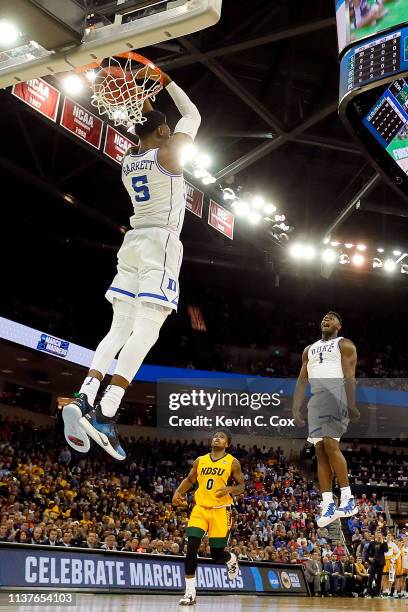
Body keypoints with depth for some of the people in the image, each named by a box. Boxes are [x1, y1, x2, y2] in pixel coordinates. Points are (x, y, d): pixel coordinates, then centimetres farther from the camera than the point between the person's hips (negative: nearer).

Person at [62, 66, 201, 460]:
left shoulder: (128, 160, 14)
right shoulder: (167, 153, -4)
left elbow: (147, 139, 38)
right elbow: (193, 116, 12)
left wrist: (146, 105, 32)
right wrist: (166, 81, 19)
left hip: (133, 243, 7)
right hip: (160, 243, -7)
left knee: (119, 329, 5)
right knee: (146, 331, -14)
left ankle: (84, 399, -10)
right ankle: (106, 414, -25)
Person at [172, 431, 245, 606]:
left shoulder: (232, 462, 0)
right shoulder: (200, 460, 10)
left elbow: (241, 486, 2)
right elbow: (189, 480, 21)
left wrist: (230, 489, -19)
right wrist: (178, 492, 4)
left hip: (220, 510, -3)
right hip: (200, 508, 3)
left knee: (217, 554, 2)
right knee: (191, 547, -13)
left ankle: (231, 559, 40)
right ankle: (190, 592, -5)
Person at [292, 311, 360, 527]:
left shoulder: (344, 344, 6)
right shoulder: (309, 349, 25)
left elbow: (349, 376, -6)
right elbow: (302, 380, 19)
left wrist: (351, 405, -18)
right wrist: (296, 408, 9)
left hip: (336, 394, -6)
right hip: (316, 399, 6)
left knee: (330, 444, -19)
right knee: (320, 450, -1)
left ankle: (348, 499, -10)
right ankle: (328, 506, -1)